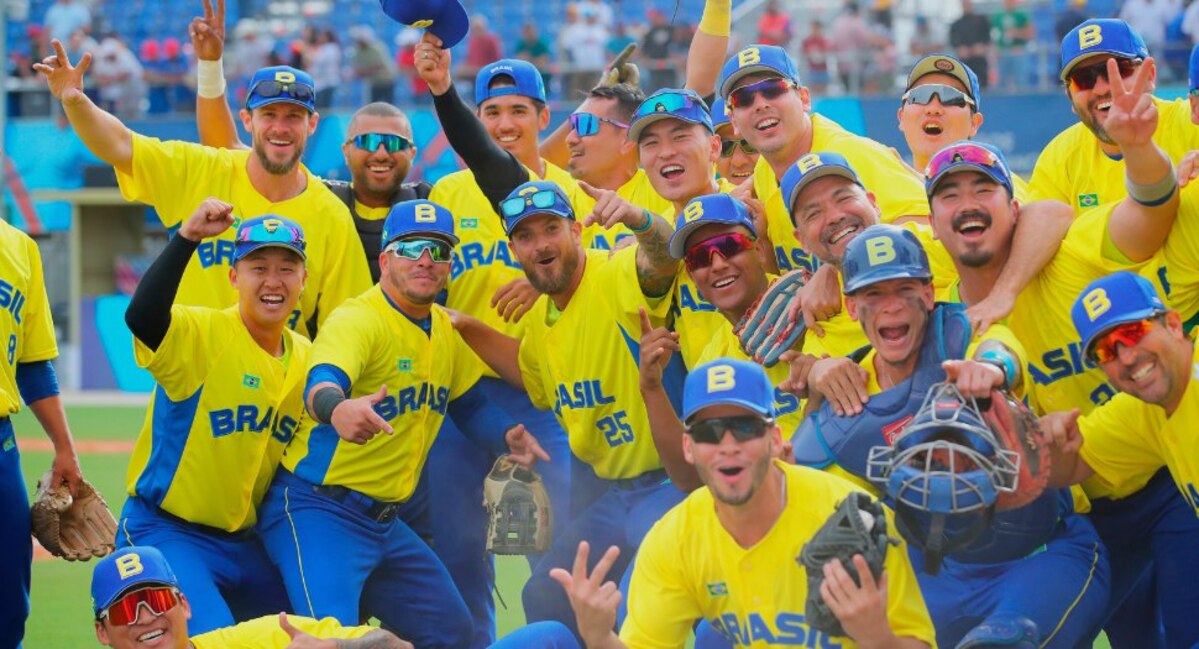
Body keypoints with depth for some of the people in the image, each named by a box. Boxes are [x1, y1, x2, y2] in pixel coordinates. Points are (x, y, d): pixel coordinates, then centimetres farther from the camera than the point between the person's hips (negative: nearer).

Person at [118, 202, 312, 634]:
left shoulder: (308, 360, 5)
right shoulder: (199, 335, -15)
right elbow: (140, 318, -37)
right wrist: (187, 238, -45)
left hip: (247, 543, 7)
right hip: (166, 534, -7)